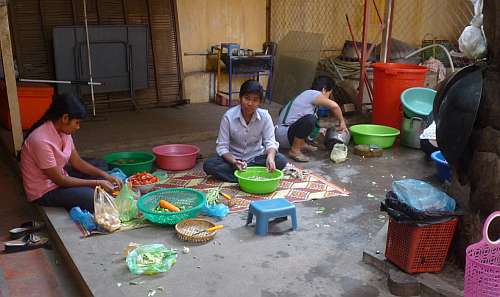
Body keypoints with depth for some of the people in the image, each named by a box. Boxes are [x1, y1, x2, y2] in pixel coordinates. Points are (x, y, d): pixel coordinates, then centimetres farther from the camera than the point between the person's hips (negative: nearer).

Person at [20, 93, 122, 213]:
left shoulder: (63, 131, -3)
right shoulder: (41, 140, -29)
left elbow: (77, 162, 4)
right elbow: (59, 180, -24)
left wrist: (105, 176, -8)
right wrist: (97, 183, -22)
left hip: (59, 179, 9)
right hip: (44, 192, -9)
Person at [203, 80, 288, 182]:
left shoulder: (264, 116, -12)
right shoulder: (229, 116, -16)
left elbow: (270, 142, -14)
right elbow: (222, 147, -15)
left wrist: (270, 157, -38)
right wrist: (234, 162, -35)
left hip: (256, 157, 1)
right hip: (234, 158, -1)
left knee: (281, 160, -25)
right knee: (208, 165, -28)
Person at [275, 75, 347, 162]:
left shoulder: (306, 95, 16)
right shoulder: (312, 93, -10)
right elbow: (334, 106, -14)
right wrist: (342, 122, -1)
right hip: (283, 134, -10)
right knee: (310, 119, -34)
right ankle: (294, 151, -17)